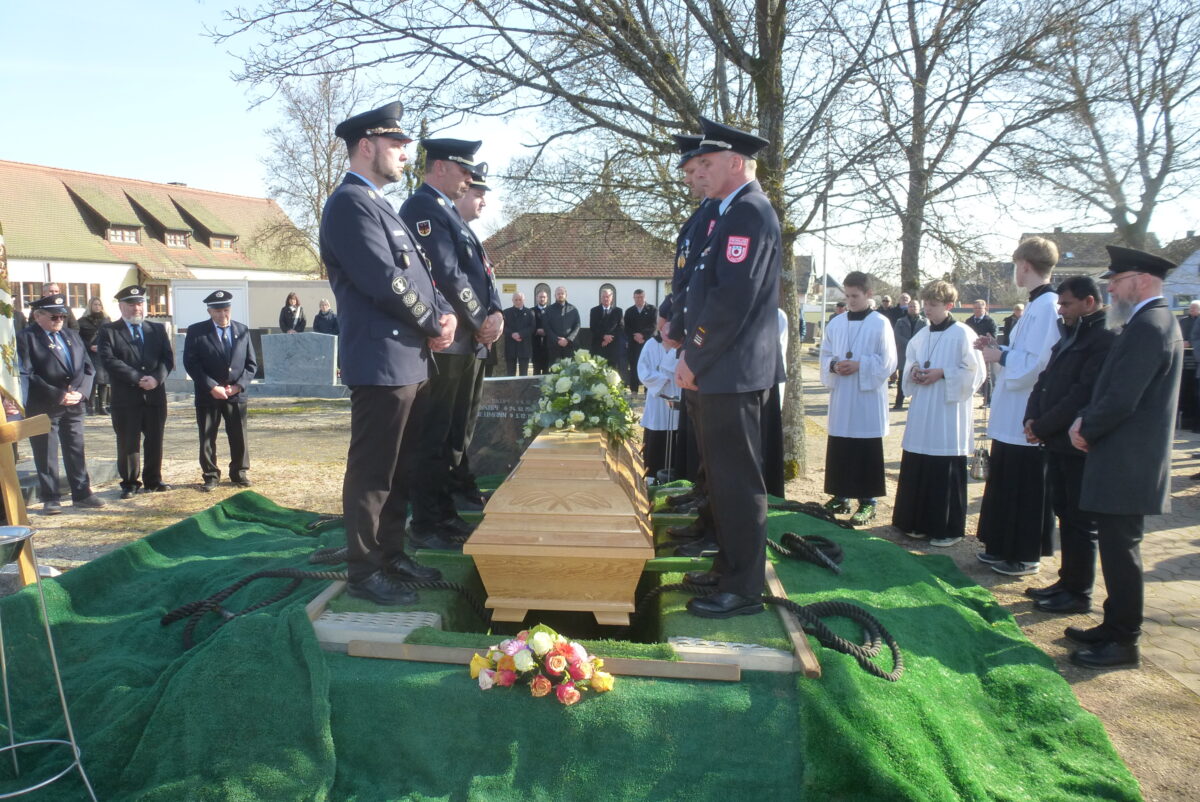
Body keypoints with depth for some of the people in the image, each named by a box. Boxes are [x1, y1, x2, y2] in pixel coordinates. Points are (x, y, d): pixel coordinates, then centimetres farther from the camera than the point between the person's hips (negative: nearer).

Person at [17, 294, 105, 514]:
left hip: (74, 406, 5)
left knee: (76, 451, 11)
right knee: (46, 454, 3)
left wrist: (80, 391, -7)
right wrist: (58, 396, -18)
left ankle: (82, 493, 19)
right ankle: (50, 499, 11)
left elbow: (88, 367, 10)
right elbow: (27, 375, -13)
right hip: (43, 408, -5)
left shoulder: (72, 336, 14)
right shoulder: (25, 338, -6)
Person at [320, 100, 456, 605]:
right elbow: (384, 280, -20)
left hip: (412, 362, 10)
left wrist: (444, 314, 1)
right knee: (372, 474, -2)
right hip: (381, 364, -10)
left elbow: (417, 274, 19)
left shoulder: (379, 205, 21)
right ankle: (364, 572, 9)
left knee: (401, 469, 17)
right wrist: (434, 324, -9)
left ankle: (391, 553, 29)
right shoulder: (350, 203, -10)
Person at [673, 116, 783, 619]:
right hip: (723, 370, 10)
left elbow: (734, 298, -21)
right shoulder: (732, 214, 18)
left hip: (734, 371, -10)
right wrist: (694, 357, 13)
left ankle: (743, 589, 7)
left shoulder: (749, 213, -12)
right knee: (723, 475, 16)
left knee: (737, 480, -3)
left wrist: (694, 359, -15)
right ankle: (729, 567, 29)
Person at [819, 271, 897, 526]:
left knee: (866, 452, 0)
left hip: (867, 397, -4)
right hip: (840, 396, 4)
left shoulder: (880, 324, -4)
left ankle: (868, 502, 8)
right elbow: (825, 355, 12)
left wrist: (859, 365, -17)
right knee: (838, 450, 8)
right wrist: (834, 366, -9)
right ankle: (840, 496, 21)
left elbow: (888, 361, -6)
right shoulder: (836, 323, 9)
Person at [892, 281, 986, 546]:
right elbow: (909, 365, 21)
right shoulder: (921, 335, 11)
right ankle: (920, 523, 21)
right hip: (921, 414, 6)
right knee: (916, 469, 9)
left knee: (946, 473, 0)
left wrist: (943, 373, -17)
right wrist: (913, 371, -1)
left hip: (949, 414, -6)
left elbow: (976, 372, -9)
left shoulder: (962, 334, -7)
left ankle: (948, 529, 11)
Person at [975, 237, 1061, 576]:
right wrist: (998, 348, 8)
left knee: (1025, 489, 2)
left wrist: (999, 355, -11)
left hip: (1027, 418, -10)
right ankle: (1006, 548, 29)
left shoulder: (1046, 307, -19)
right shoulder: (1039, 304, 12)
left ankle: (1026, 556, 15)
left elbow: (1034, 364, -25)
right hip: (1014, 416, 10)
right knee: (1006, 483, 17)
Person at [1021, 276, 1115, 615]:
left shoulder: (1106, 340, -15)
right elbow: (1045, 379, 14)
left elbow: (1083, 395, -21)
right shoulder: (1069, 336, 15)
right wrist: (1032, 418, 0)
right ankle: (1068, 581, 27)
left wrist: (1042, 426, -16)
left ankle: (1079, 593, 11)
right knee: (1065, 512, 15)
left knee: (1080, 520, 1)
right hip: (1057, 441, 9)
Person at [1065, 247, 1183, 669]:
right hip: (1127, 460, 10)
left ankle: (1123, 642, 9)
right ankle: (1114, 626, 28)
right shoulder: (1154, 321, 15)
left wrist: (1086, 431, -8)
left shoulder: (1148, 326, -19)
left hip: (1127, 464, -10)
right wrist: (1087, 419, 4)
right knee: (1117, 549, 17)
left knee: (1120, 551, -1)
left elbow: (1122, 400, -23)